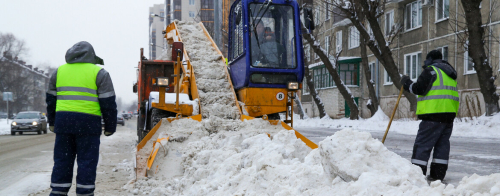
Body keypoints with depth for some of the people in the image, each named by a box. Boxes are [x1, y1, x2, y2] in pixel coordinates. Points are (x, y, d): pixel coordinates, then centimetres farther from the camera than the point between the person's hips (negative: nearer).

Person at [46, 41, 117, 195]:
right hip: (88, 123, -4)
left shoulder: (59, 71, 14)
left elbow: (51, 99, 20)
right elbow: (108, 103, -2)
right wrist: (110, 127, 6)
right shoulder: (99, 73, 1)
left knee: (62, 161, 10)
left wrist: (52, 122, 30)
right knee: (87, 162, 3)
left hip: (63, 121, 4)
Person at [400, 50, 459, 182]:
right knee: (442, 144, 10)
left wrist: (407, 83, 1)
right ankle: (438, 175, 12)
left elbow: (420, 88, -13)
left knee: (422, 144, -7)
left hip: (434, 114, -9)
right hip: (449, 114, 9)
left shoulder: (431, 70, -5)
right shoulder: (450, 74, 23)